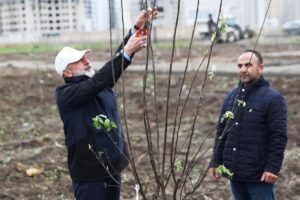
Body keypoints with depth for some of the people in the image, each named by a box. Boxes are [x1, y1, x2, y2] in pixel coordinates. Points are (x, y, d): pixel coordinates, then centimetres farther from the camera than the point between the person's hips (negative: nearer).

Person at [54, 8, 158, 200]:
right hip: (89, 172, -7)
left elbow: (114, 63, -3)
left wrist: (137, 28, -13)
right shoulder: (66, 94, -14)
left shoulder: (99, 85, 7)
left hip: (112, 166, 7)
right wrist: (127, 52, -33)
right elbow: (97, 81, -28)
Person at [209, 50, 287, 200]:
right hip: (234, 172, 6)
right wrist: (216, 162, 10)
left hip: (259, 175, -6)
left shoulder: (272, 98, -9)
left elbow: (279, 136, -13)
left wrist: (273, 168, -18)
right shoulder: (231, 97, 11)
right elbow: (221, 132, 14)